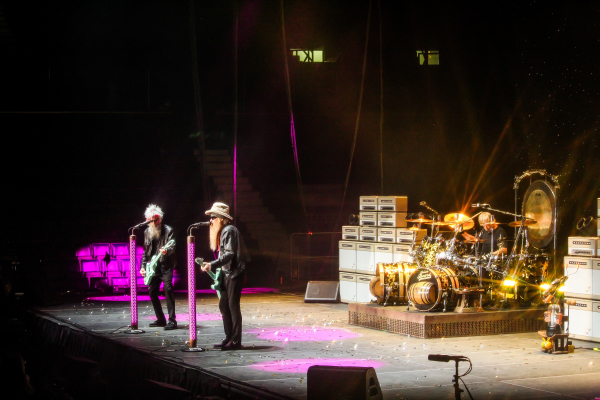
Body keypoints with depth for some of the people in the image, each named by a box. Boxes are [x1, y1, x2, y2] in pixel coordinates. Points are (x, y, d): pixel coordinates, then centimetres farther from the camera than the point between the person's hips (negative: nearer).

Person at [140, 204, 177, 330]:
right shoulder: (147, 232, 11)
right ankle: (160, 319, 20)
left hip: (165, 265, -7)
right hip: (153, 266, 7)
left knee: (168, 289, -18)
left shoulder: (168, 230, -8)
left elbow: (172, 248, -17)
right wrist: (143, 266, 11)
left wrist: (166, 251, -40)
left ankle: (172, 321, -19)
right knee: (152, 292, 8)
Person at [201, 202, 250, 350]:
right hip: (227, 274, 10)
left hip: (234, 273, -10)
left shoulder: (229, 230, -13)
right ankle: (229, 338, 16)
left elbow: (229, 254, -22)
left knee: (233, 305, -7)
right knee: (224, 305, 11)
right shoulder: (223, 231, 17)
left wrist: (212, 265, -28)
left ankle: (236, 341, -4)